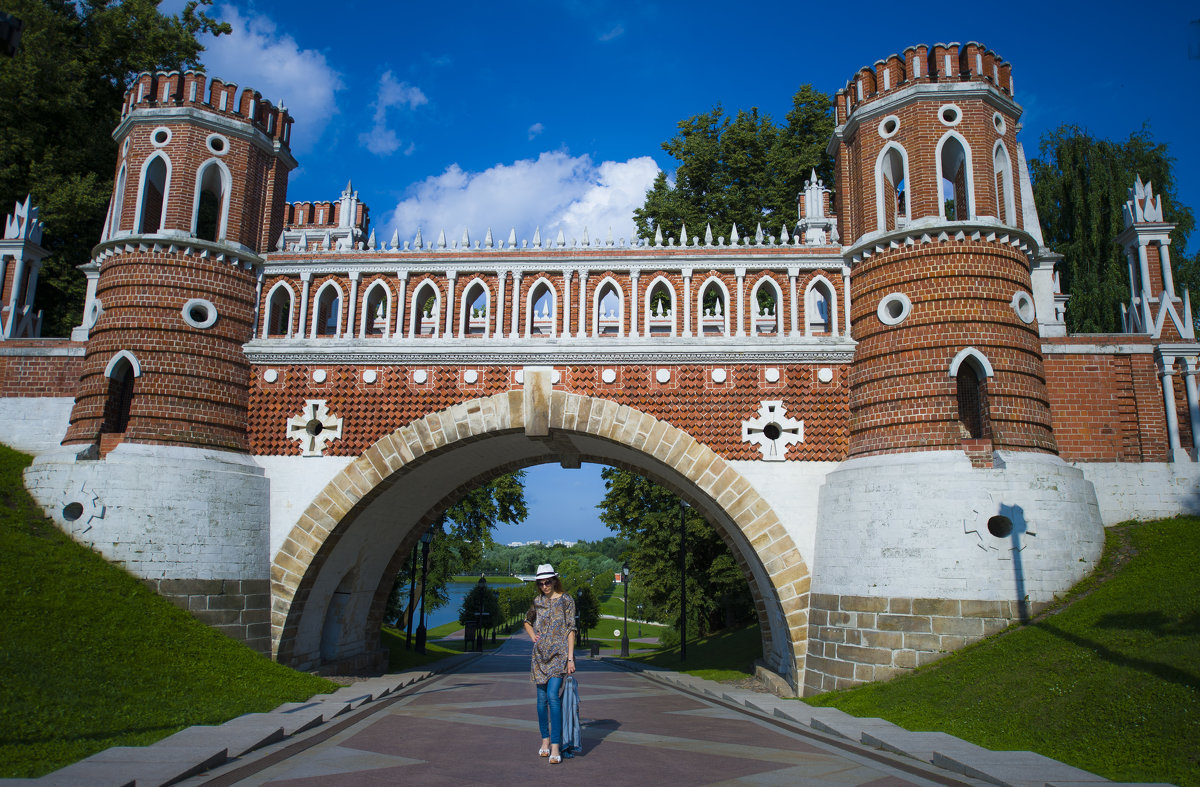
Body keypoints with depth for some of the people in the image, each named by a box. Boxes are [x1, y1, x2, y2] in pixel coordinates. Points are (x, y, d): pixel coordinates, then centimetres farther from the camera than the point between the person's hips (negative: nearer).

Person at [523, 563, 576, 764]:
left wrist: (570, 658, -11)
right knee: (542, 699, 7)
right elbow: (527, 622, 28)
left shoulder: (566, 601, -2)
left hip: (559, 653, -4)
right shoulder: (537, 601, 10)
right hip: (540, 654, 4)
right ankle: (545, 740, 22)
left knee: (553, 696, -16)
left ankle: (555, 747, -15)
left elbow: (571, 629, -5)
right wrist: (533, 636, 8)